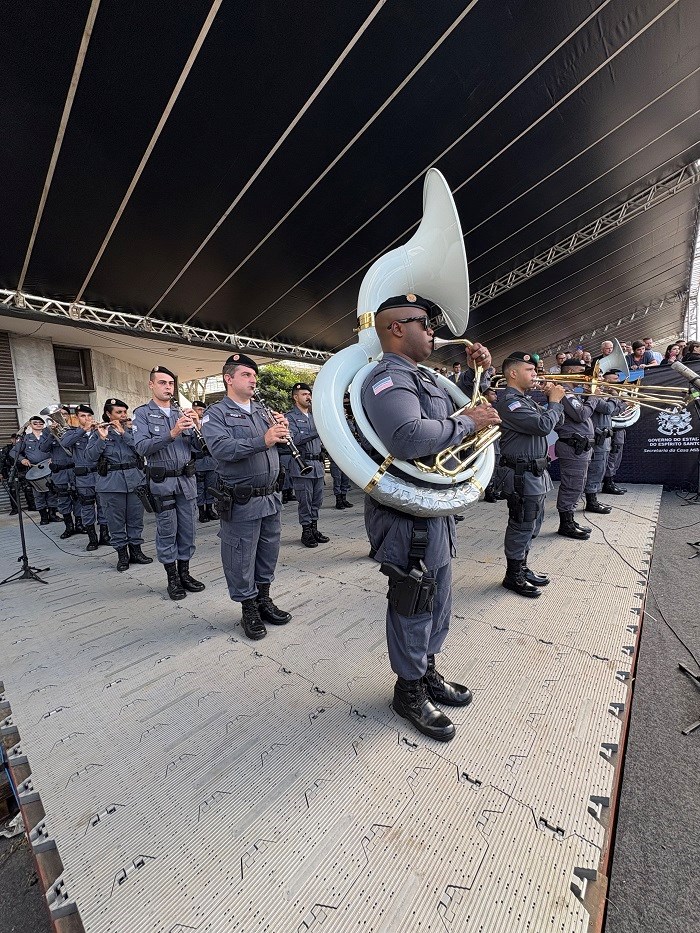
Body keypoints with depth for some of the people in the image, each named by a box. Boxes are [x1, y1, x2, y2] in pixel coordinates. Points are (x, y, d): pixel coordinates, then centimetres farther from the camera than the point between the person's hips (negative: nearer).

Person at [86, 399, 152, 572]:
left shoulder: (132, 430, 10)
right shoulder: (98, 433, 4)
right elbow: (89, 458, -6)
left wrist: (124, 433, -12)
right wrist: (102, 438, -15)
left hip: (135, 480, 2)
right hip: (111, 484, -2)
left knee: (136, 518, 8)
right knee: (116, 521, 4)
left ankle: (136, 550, 22)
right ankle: (122, 554, 18)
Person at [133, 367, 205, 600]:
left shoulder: (182, 412, 11)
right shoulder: (142, 413, 0)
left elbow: (197, 446, 5)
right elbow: (142, 447, -14)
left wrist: (197, 427, -14)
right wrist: (172, 434, -26)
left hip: (187, 479, 4)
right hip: (162, 481, -4)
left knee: (187, 529, 10)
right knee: (167, 531, 4)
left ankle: (185, 573, 23)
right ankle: (172, 579, 18)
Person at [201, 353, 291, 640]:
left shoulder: (262, 409, 14)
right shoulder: (216, 414, -6)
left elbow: (278, 442, 16)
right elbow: (221, 449, -23)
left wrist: (282, 429, -6)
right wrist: (262, 440, -33)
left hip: (271, 497, 6)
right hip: (241, 503, -6)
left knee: (269, 552, 17)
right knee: (242, 559, 8)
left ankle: (264, 600, 36)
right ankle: (249, 610, 27)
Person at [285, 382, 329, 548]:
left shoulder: (314, 415, 18)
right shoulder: (290, 417, -3)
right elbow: (295, 439, -17)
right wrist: (316, 431, -21)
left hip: (317, 462, 6)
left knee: (317, 500, 11)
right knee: (305, 501, 0)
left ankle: (314, 528, 23)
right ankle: (306, 531, 12)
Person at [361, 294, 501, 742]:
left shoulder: (424, 377, 15)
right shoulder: (388, 380, -17)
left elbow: (460, 404, 32)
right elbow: (410, 437, -36)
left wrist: (474, 368, 15)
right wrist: (468, 422, -21)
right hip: (408, 516, -10)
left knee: (438, 599, 22)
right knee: (412, 605, 7)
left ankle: (428, 671, 44)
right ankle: (410, 690, 31)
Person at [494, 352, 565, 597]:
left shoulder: (527, 400, 16)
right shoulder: (509, 401, -16)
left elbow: (556, 421, 20)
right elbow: (543, 426, -25)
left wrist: (553, 399, 5)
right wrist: (555, 401, -9)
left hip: (537, 473, 10)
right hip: (521, 474, -10)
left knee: (532, 524, 18)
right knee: (522, 525, 0)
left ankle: (522, 567, 32)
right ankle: (513, 576, 14)